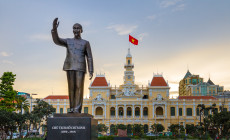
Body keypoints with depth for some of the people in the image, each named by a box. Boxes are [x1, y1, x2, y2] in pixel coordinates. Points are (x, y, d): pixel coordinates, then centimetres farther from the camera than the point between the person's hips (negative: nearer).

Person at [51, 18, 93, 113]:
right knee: (71, 88, -1)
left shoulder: (86, 43, 11)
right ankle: (72, 108, 5)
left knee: (79, 87, -10)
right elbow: (56, 41, -3)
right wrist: (54, 28, -17)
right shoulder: (68, 41, 16)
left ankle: (77, 109, -10)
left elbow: (89, 58, 5)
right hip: (70, 67, 2)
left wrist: (91, 72, -5)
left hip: (80, 68, -2)